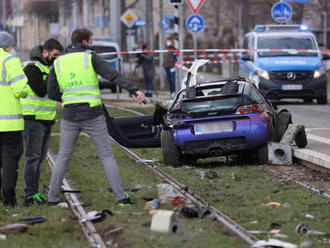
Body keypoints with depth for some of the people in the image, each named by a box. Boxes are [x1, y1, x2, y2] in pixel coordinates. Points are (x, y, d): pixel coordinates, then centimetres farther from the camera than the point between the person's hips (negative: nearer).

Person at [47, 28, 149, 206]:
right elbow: (114, 76, -17)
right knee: (106, 156, 4)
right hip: (93, 116, -2)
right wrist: (135, 91, -24)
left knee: (63, 157, 13)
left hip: (69, 117, 2)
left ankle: (52, 197, 10)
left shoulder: (58, 63, 6)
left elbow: (52, 93, 7)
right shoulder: (91, 58, -4)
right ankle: (121, 197, 0)